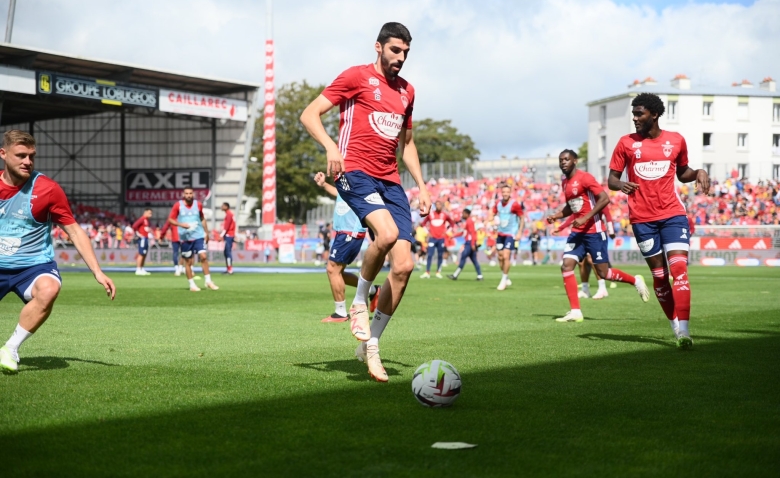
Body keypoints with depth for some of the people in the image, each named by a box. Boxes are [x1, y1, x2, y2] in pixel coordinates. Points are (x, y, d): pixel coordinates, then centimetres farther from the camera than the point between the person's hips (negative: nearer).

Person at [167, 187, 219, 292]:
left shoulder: (198, 204, 4)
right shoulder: (178, 205, -4)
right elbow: (170, 219, -1)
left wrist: (206, 232, 14)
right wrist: (181, 224, -18)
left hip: (199, 235, 1)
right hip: (185, 237, -1)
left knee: (203, 256, -11)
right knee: (188, 261, 3)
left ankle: (208, 281, -1)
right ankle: (192, 284, 14)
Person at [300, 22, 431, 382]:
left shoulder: (406, 91, 20)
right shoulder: (357, 77, 1)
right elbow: (309, 114, -4)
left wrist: (421, 186, 20)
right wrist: (330, 147, -22)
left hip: (391, 181, 6)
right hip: (356, 173, -6)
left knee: (404, 266, -7)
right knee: (387, 232, -34)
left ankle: (370, 344, 5)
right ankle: (359, 303, -8)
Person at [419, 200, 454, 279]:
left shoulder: (445, 215, 3)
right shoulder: (430, 214, 1)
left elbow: (452, 223, 14)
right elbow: (424, 223, 9)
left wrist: (445, 232, 5)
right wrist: (428, 232, -2)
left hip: (441, 238, 1)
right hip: (432, 238, -1)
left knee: (440, 256, 3)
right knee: (430, 255, -7)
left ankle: (438, 272, 10)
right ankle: (427, 273, -7)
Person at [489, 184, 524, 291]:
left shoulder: (515, 204, -13)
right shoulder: (498, 204, 3)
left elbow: (522, 218, -6)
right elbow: (493, 214, 17)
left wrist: (519, 232, -10)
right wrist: (492, 219, -7)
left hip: (510, 234, -6)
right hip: (500, 234, 6)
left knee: (506, 256, -13)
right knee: (500, 257, 7)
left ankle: (503, 280, -1)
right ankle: (506, 278, 25)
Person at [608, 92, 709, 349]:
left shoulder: (676, 140, 5)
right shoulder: (626, 143, 2)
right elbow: (611, 179, 3)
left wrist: (698, 173, -2)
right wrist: (620, 185, -20)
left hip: (673, 214, 0)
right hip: (642, 219, 0)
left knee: (679, 269, -15)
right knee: (659, 274, 5)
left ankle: (682, 332, -19)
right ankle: (675, 326, 21)